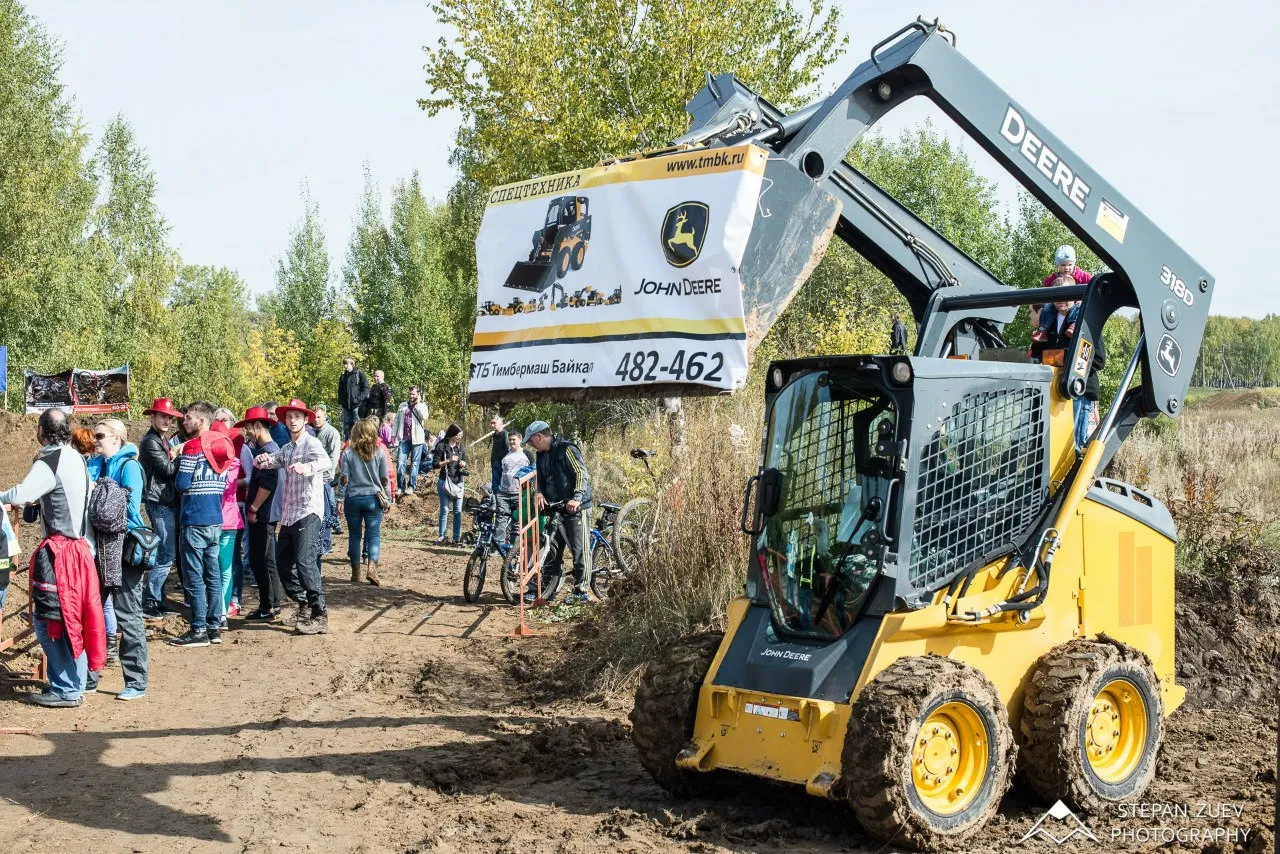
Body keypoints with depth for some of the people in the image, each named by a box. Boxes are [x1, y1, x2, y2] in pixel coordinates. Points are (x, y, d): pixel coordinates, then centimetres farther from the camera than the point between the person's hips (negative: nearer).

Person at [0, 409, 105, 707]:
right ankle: (73, 684, 20)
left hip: (58, 552, -9)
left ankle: (65, 690, 1)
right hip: (79, 546, 9)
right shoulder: (76, 459, 11)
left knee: (51, 621, -2)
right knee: (71, 618, 14)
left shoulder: (50, 463, -16)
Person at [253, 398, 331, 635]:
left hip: (308, 511, -9)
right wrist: (262, 459, -12)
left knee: (305, 561, -17)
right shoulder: (287, 449, 19)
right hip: (289, 513, 9)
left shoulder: (311, 443, -7)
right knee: (283, 561, 12)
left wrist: (307, 467, -49)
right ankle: (304, 605, 26)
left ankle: (320, 616, -15)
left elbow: (325, 461, -27)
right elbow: (266, 463, 13)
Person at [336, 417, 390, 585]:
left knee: (355, 535, 10)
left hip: (353, 498, 0)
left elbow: (343, 478, -5)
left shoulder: (348, 453, -4)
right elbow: (385, 479, 2)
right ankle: (372, 565, -19)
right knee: (374, 534, 2)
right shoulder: (379, 453, -2)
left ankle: (356, 572, 14)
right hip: (373, 498, 0)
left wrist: (340, 499, 1)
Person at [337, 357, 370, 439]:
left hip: (357, 405, -6)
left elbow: (366, 388, -6)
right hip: (346, 405, 6)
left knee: (357, 425, -7)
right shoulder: (343, 376, 15)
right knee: (346, 426, 8)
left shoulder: (359, 374, -3)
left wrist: (359, 398, -14)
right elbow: (340, 390, 24)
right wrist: (340, 401, 10)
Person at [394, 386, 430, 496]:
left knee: (414, 463, 3)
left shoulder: (422, 406, 5)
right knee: (400, 462, -4)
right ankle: (400, 486, 4)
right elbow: (397, 420, 16)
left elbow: (424, 417, -15)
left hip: (416, 438, -2)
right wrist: (394, 434, 9)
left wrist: (418, 403, -8)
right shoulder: (403, 405, 14)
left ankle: (411, 486, 9)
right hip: (404, 438, 2)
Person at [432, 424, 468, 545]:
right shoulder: (441, 446, -4)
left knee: (458, 511, 2)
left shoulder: (461, 447, 9)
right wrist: (448, 461, -18)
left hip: (458, 482, 4)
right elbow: (435, 465, -7)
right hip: (445, 481, -3)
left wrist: (463, 464, -3)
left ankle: (457, 538, 6)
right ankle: (441, 536, 8)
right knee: (445, 510, 0)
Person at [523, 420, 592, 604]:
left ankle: (581, 590, 3)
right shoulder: (542, 455, 14)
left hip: (575, 507, -8)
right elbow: (541, 478, 18)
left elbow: (582, 474, -16)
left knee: (579, 550, -4)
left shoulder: (567, 449, -11)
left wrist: (576, 498, -26)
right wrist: (540, 493, -4)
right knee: (552, 549, 10)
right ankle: (545, 587, 16)